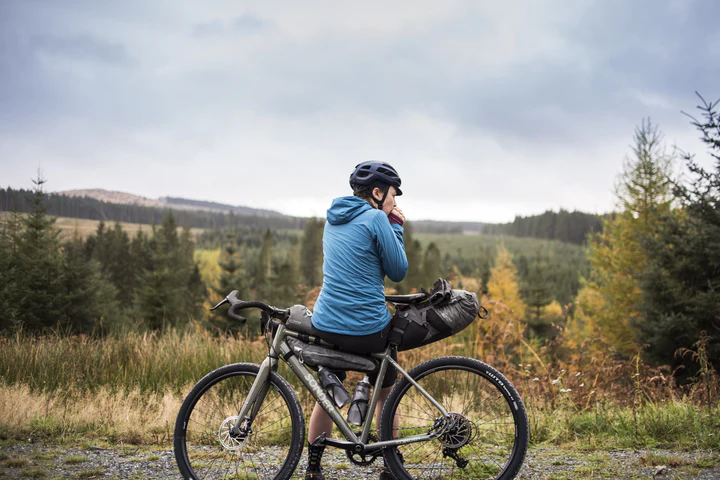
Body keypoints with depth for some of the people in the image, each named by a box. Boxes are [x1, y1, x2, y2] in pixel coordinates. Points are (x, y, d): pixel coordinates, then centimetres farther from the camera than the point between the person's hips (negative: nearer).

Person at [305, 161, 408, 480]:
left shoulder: (333, 219, 11)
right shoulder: (376, 219, -12)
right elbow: (398, 271, -6)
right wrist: (396, 226, 2)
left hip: (327, 326, 5)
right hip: (369, 329, -5)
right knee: (386, 394, 18)